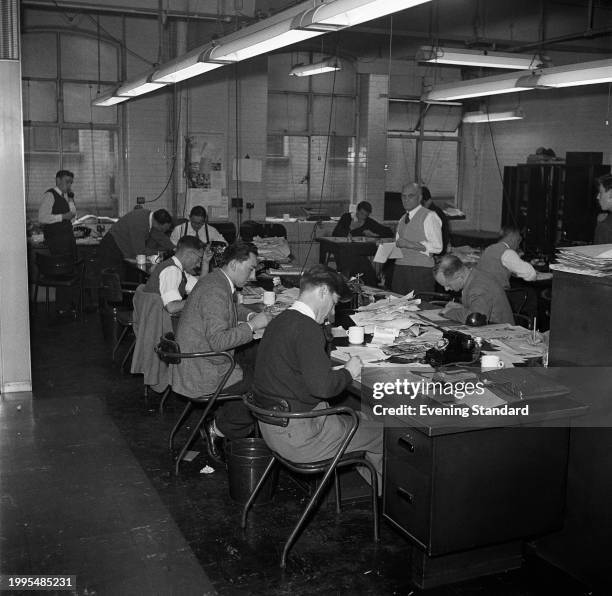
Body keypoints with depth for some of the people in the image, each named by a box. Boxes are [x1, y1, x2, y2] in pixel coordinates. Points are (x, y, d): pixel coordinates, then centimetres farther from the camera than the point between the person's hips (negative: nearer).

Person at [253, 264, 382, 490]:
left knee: (361, 419, 24)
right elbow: (322, 386, -28)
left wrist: (340, 370, 10)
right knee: (382, 433, 4)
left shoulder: (280, 321, 7)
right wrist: (348, 372, -9)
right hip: (296, 434, -10)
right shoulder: (306, 328, -23)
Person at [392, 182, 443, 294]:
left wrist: (410, 244, -16)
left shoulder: (429, 216, -3)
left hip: (420, 269, -6)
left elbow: (437, 247, -12)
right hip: (399, 268, 6)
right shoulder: (402, 219, 20)